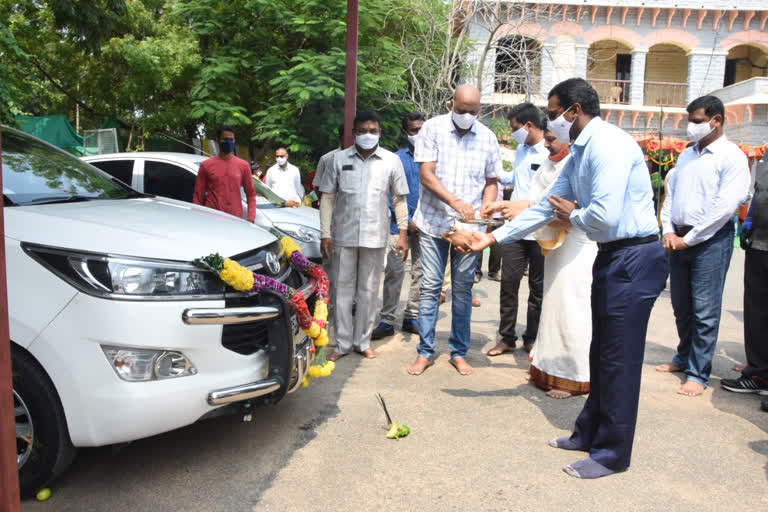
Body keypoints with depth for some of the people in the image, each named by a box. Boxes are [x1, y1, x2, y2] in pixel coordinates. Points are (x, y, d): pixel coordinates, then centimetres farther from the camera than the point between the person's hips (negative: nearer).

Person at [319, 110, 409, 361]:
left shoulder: (391, 160, 2)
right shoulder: (340, 159, 3)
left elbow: (399, 200, 5)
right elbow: (328, 197, 4)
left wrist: (403, 234, 0)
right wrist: (326, 233, -2)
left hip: (375, 237, 0)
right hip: (344, 235, 0)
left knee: (368, 291, 9)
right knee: (342, 289, 5)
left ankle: (363, 341, 22)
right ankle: (343, 343, 17)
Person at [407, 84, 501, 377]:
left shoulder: (487, 138, 6)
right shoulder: (433, 128, -2)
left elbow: (491, 182, 12)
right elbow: (426, 174, -11)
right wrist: (455, 202, -24)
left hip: (468, 226, 2)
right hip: (433, 221, -2)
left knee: (463, 289, 7)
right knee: (430, 286, 1)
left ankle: (459, 352, 18)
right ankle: (425, 352, 10)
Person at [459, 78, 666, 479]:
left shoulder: (608, 144, -19)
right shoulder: (579, 153, 12)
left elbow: (605, 217, -29)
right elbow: (546, 207, 14)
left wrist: (572, 217, -7)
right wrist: (491, 238, 12)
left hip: (634, 259, -10)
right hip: (611, 258, 10)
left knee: (619, 360, 1)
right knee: (601, 354, 18)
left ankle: (612, 453, 16)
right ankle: (590, 433, 33)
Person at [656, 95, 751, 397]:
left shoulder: (732, 157, -8)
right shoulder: (686, 155, 13)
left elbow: (725, 207, -16)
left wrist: (688, 239, -14)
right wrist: (668, 231, -1)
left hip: (711, 240, -7)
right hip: (678, 240, 7)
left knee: (705, 311, -2)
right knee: (681, 306, 16)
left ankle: (698, 374, 8)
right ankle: (684, 357, 33)